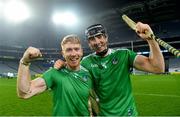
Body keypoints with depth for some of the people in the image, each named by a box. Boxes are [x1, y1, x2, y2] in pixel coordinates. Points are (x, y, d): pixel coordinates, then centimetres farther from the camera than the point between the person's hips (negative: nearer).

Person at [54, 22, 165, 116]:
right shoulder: (86, 62, -4)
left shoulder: (124, 55, -11)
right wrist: (62, 67, -15)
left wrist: (150, 38, -32)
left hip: (128, 112, -1)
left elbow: (158, 68, -19)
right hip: (103, 113, 1)